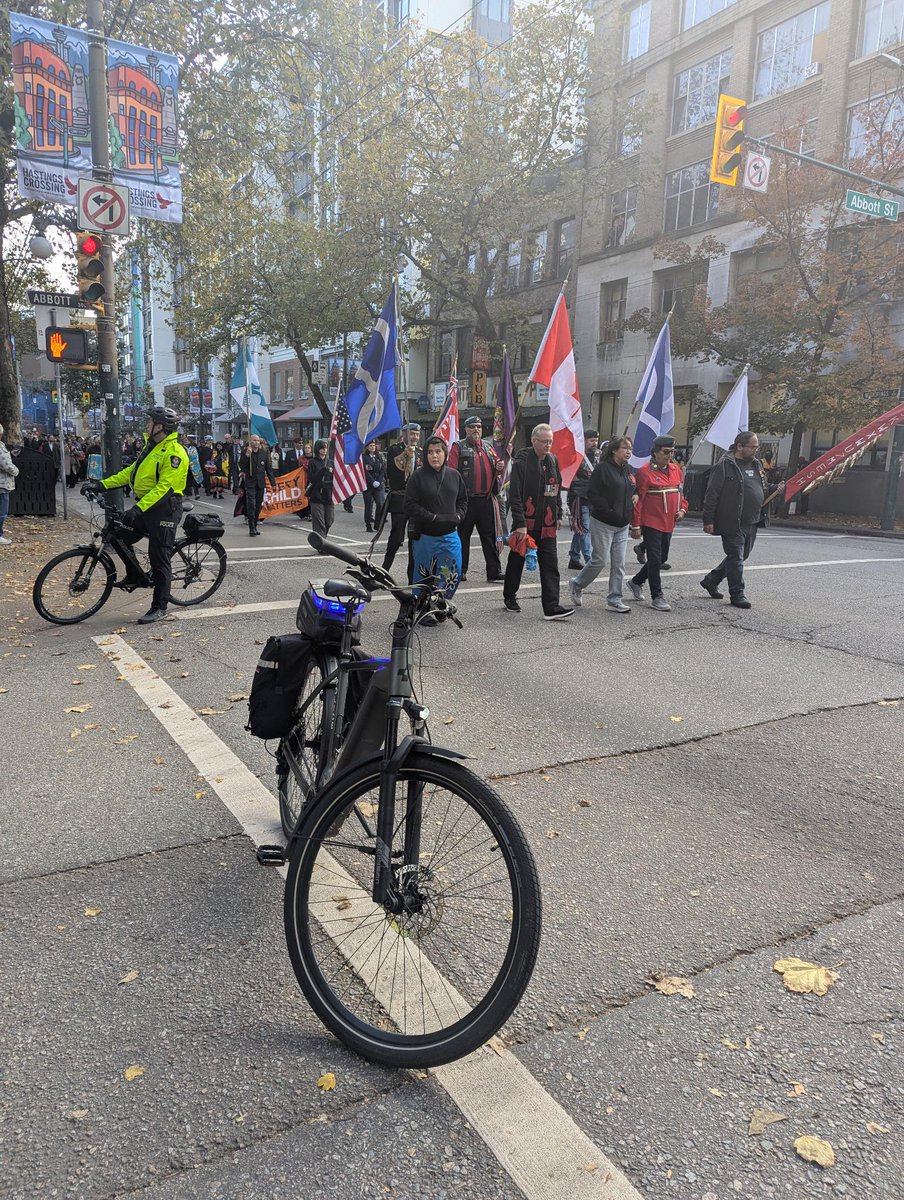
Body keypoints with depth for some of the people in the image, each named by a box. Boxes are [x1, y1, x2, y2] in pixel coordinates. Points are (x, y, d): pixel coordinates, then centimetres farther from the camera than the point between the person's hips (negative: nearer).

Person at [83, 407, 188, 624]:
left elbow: (164, 487, -25)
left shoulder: (174, 453, -18)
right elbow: (131, 471, 16)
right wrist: (102, 484, 8)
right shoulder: (152, 447, 14)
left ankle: (159, 607, 7)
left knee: (159, 559, -3)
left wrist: (138, 508, -32)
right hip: (146, 507, 9)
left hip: (164, 510, -9)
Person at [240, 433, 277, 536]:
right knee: (251, 505, -10)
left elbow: (268, 468, 11)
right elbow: (241, 466, -13)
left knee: (258, 506, 8)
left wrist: (272, 481, 7)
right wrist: (247, 455, -22)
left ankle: (255, 526, 18)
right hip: (250, 483, -4)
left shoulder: (264, 453, 8)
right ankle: (251, 528, -8)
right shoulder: (246, 453, -2)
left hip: (261, 483, 4)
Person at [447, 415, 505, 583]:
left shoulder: (488, 447, 17)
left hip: (487, 499, 5)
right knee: (463, 536, 5)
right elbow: (452, 472, -7)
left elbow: (497, 467, 25)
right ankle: (460, 570, 15)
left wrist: (500, 467, 1)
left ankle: (494, 573, 7)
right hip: (466, 499, -4)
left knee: (490, 537, 5)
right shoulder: (458, 447, 2)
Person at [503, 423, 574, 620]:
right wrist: (520, 523, -20)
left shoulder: (552, 461, 10)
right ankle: (509, 596, 32)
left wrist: (558, 515, 17)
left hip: (547, 524, 5)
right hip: (525, 523, -5)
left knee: (550, 566, -3)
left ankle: (551, 607, -5)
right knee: (517, 561, 12)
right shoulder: (521, 463, -12)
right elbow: (514, 496, -15)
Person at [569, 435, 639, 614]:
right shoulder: (603, 468, -11)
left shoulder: (628, 471, 12)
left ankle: (614, 599, 11)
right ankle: (577, 584, 20)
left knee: (619, 564, 4)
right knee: (600, 561, -3)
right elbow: (592, 494, -16)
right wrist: (608, 512, -20)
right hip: (603, 524, -7)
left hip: (622, 525, 7)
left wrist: (634, 524, 14)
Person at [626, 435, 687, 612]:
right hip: (651, 523, -7)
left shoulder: (676, 470, 9)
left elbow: (681, 492, 21)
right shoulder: (645, 472, -12)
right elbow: (638, 499, -12)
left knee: (662, 558, 17)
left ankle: (636, 582, 36)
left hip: (668, 524, 8)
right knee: (655, 559, -4)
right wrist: (636, 525, -13)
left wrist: (682, 509, 3)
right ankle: (657, 597, 4)